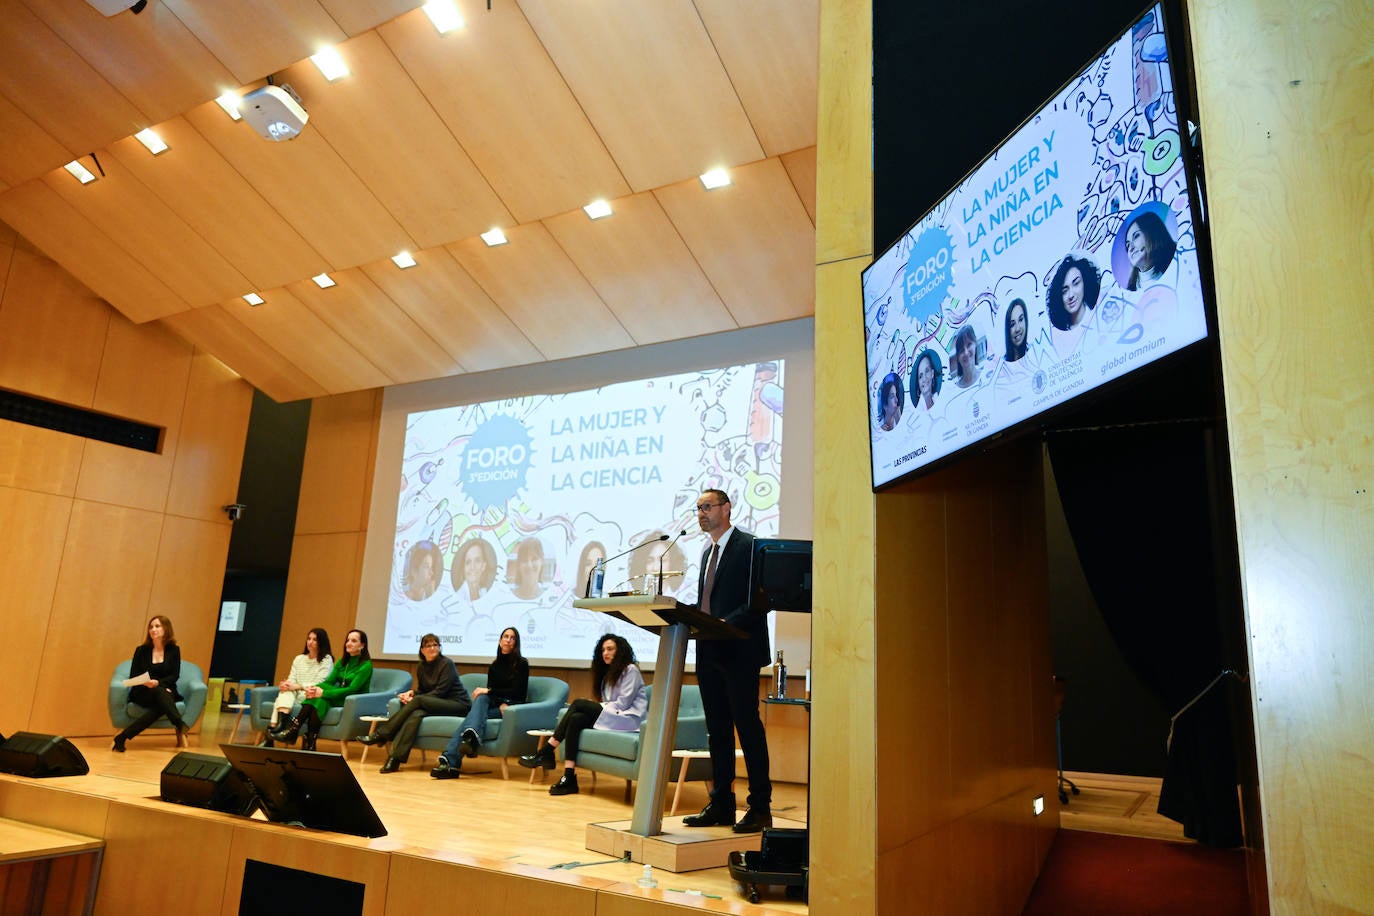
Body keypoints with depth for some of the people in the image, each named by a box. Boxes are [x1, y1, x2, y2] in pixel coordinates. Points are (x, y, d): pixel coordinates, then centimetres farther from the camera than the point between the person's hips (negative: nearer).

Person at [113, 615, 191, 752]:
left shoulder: (174, 650, 8)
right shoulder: (141, 650, 9)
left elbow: (174, 676, 1)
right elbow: (133, 678, 5)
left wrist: (157, 682, -18)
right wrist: (146, 683, -16)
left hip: (166, 692, 1)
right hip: (142, 693, -1)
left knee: (161, 706, -35)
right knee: (160, 693, -35)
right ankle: (181, 727, -50)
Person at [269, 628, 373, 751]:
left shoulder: (366, 665, -9)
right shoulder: (342, 662, 15)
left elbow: (352, 689, -19)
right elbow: (329, 681, 4)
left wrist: (323, 692, -27)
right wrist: (314, 688, -19)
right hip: (340, 698, 6)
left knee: (321, 699, -31)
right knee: (317, 697, -26)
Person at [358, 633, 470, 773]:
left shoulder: (447, 663, -8)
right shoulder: (422, 667, 13)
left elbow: (440, 691, -14)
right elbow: (421, 690, 16)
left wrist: (414, 699, -17)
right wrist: (411, 693, -7)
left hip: (459, 704, -5)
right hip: (439, 704, 5)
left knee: (418, 700, -26)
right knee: (416, 714, -28)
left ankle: (381, 734, -22)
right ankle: (395, 758, -40)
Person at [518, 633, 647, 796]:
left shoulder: (630, 670, 0)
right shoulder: (609, 673, 25)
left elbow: (623, 703, -9)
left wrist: (599, 707, -7)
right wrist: (593, 706, -1)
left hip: (628, 718, -7)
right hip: (611, 717, 7)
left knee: (579, 704, -20)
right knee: (576, 719, -19)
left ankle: (546, 752, -18)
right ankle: (569, 778, -27)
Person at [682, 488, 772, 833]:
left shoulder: (749, 546, -7)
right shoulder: (707, 553, 19)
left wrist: (728, 623, -23)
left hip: (739, 650, -8)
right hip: (710, 651, 8)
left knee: (748, 726, -4)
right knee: (718, 730, 11)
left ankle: (760, 808, 4)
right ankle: (721, 805, 18)